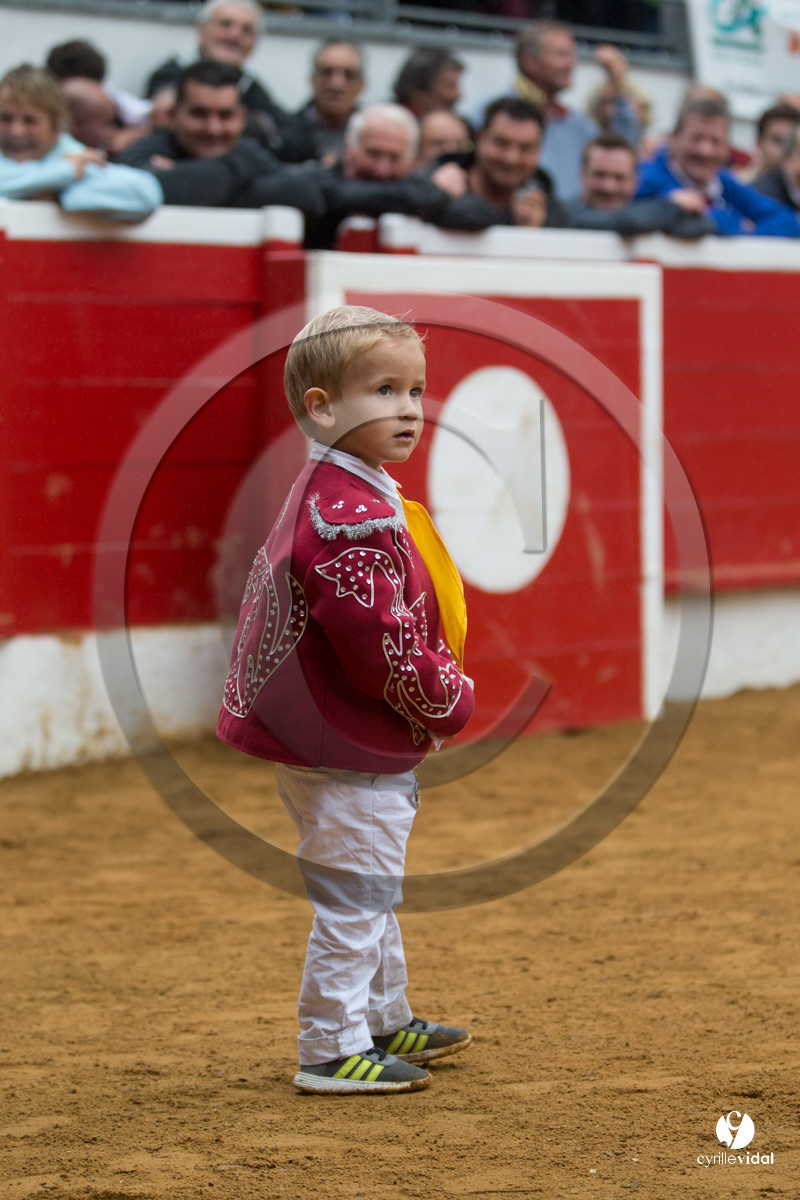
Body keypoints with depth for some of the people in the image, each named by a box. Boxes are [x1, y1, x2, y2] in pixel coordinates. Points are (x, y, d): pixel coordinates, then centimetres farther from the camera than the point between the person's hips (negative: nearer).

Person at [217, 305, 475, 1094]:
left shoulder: (333, 497, 11)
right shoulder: (351, 516, -25)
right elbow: (378, 644, -28)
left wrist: (437, 695, 13)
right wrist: (451, 703, -13)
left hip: (356, 751, 11)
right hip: (351, 760, -11)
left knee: (370, 891, 24)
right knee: (354, 898, -3)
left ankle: (385, 1020, 38)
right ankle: (333, 1049, 5)